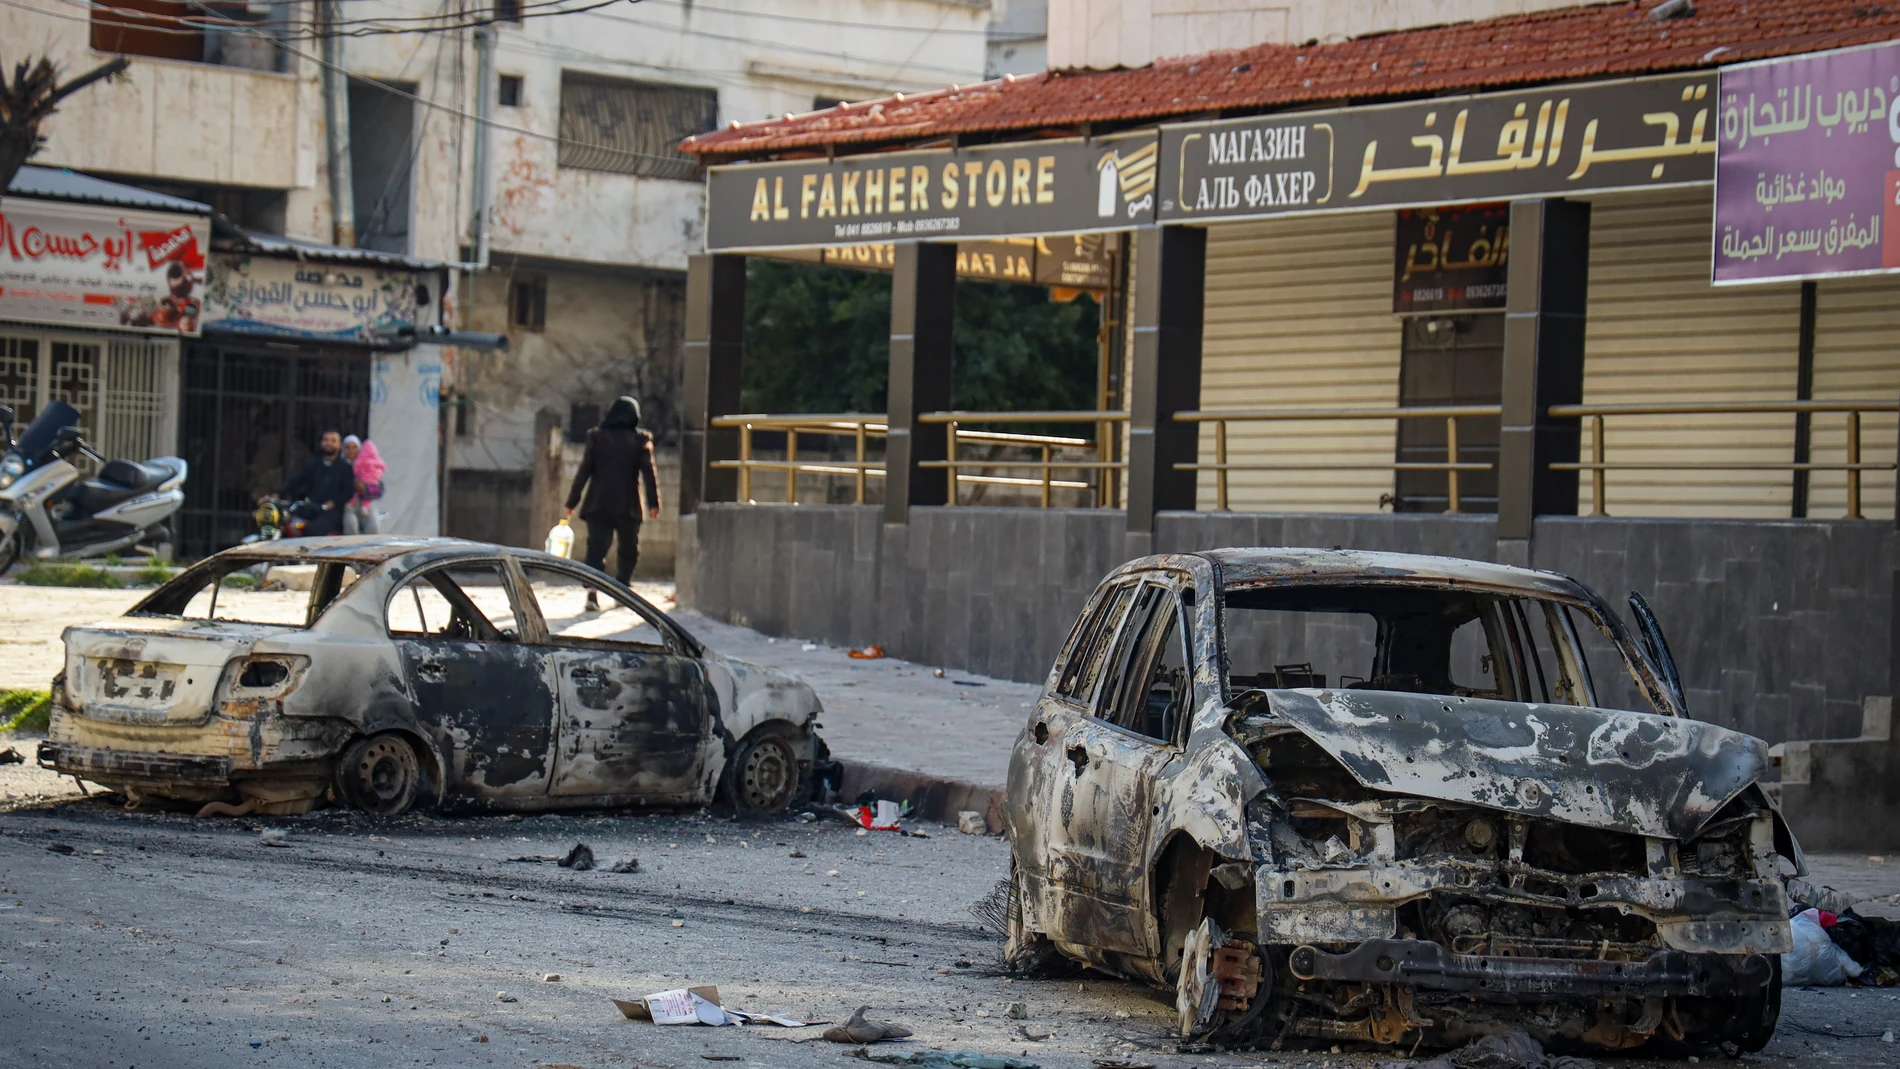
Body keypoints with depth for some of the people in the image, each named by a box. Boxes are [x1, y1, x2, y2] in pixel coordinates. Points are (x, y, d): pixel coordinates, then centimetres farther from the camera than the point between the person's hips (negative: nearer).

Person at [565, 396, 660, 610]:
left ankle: (592, 594, -21)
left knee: (596, 550, -4)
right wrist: (654, 503, -3)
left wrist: (572, 502, 4)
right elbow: (648, 472, -5)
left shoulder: (597, 437, 2)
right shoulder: (640, 440, 0)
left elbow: (584, 471, 0)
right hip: (628, 507, 0)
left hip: (598, 506, 0)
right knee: (629, 551, 18)